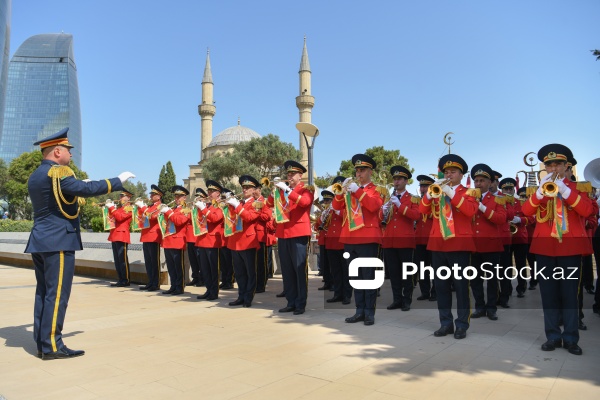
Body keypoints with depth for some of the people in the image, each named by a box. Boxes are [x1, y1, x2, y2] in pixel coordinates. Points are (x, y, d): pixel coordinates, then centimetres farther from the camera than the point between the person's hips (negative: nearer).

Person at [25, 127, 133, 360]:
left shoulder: (35, 176, 17)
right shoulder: (57, 172, -13)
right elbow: (86, 188, -26)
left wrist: (77, 193, 26)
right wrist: (118, 181, -18)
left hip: (41, 240, 10)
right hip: (58, 241, -10)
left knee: (44, 291, 11)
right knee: (57, 293, -5)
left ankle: (42, 343, 17)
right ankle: (51, 346, 0)